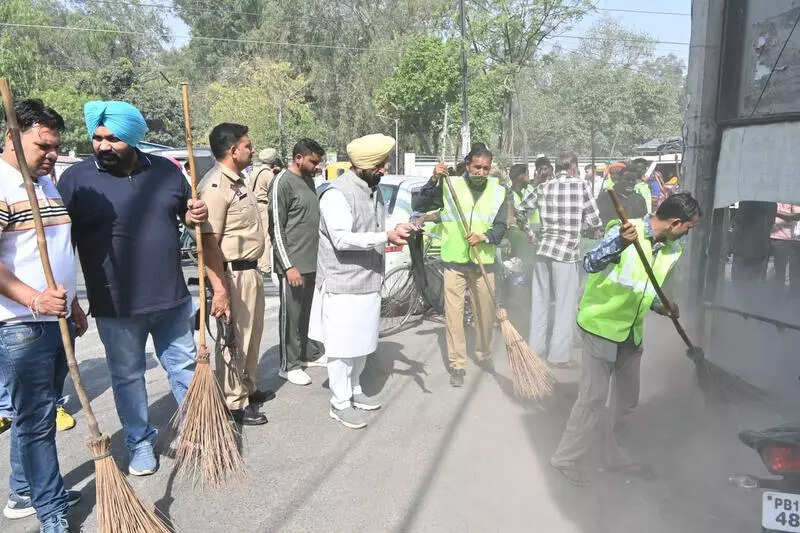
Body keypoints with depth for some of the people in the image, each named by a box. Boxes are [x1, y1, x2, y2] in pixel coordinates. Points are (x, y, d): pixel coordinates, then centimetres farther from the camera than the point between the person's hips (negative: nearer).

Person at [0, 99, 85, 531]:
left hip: (56, 320, 8)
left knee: (37, 414, 18)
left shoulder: (48, 185, 14)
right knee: (35, 417, 2)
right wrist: (35, 300, -30)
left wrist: (72, 303, 23)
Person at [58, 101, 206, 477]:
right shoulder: (76, 179, -7)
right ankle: (140, 443, 32)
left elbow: (186, 213, 16)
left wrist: (195, 216, -9)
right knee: (128, 377, 13)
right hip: (116, 307, -2)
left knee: (184, 367, 14)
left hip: (172, 298, 2)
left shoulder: (166, 171, 0)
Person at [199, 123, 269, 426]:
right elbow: (209, 242, -25)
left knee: (252, 335, 20)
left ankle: (248, 388, 37)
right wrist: (220, 289, -28)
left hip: (250, 270, 10)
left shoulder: (238, 181, 13)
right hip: (232, 275, -10)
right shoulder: (215, 187, -19)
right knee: (234, 341, 1)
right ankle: (234, 404, 15)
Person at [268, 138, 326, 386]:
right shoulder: (283, 182, -12)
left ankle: (303, 354, 29)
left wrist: (319, 255, 18)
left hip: (312, 262, 8)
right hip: (294, 264, -8)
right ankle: (288, 365, 12)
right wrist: (289, 266, -17)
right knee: (291, 315, 1)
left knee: (306, 312, 16)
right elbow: (276, 228, -15)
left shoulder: (309, 180, 14)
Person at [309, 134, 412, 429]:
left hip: (368, 282, 9)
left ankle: (354, 390, 35)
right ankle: (340, 403, 16)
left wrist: (395, 233, 5)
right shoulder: (336, 193, -18)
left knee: (362, 342, 19)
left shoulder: (373, 190, 12)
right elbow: (342, 239, -27)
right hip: (342, 285, -9)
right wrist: (387, 236, -30)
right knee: (342, 345, 2)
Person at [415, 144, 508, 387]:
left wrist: (484, 237, -20)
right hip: (454, 261, -2)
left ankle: (484, 354, 36)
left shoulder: (498, 192, 5)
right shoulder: (450, 186, -1)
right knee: (453, 313, -2)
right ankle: (457, 365, 10)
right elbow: (420, 206, -4)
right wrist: (434, 180, -16)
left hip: (483, 262, 2)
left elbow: (501, 226, 1)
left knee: (486, 312, 12)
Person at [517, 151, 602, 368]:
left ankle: (536, 348, 25)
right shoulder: (581, 186, -3)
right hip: (566, 252, -5)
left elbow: (522, 209, 18)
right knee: (565, 305, 5)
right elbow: (595, 221, -2)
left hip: (543, 249, 5)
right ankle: (558, 355, 10)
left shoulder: (544, 187, 8)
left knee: (540, 300, 15)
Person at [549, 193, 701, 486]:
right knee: (593, 397, -5)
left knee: (627, 400, 17)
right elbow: (589, 264, -31)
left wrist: (659, 306, -5)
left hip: (632, 332, 8)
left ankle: (613, 454, 36)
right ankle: (566, 458, 11)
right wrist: (620, 244, -47)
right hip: (601, 324, -8)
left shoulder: (672, 250, 4)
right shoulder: (625, 232, -19)